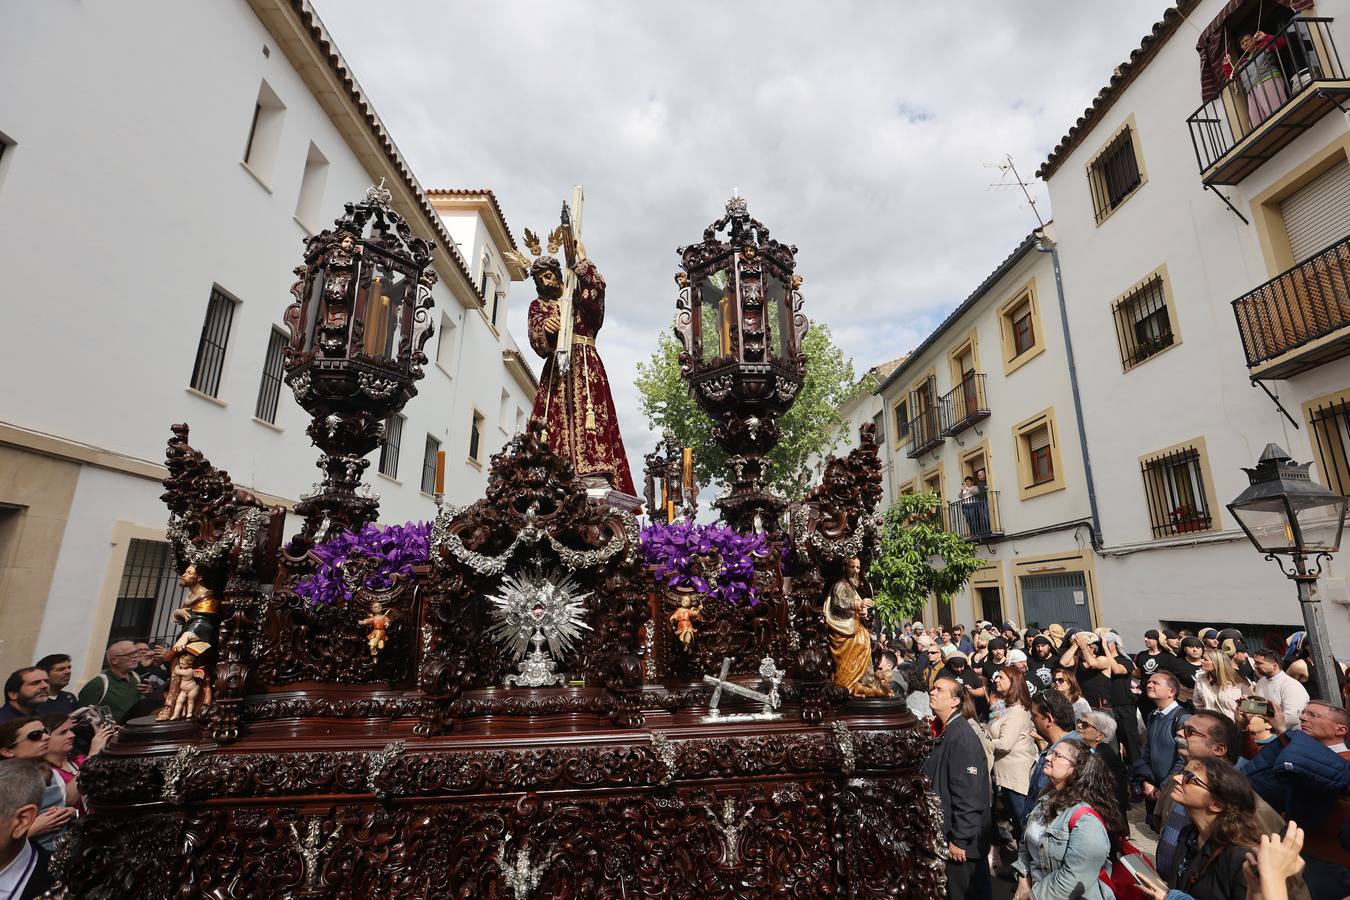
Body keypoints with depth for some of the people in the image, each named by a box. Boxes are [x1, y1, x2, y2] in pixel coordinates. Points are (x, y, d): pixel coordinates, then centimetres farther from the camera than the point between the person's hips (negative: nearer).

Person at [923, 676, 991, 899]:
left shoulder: (962, 737, -23)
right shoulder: (941, 732, 5)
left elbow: (968, 793, -25)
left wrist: (960, 839, -21)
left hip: (962, 840, -8)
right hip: (941, 833, 8)